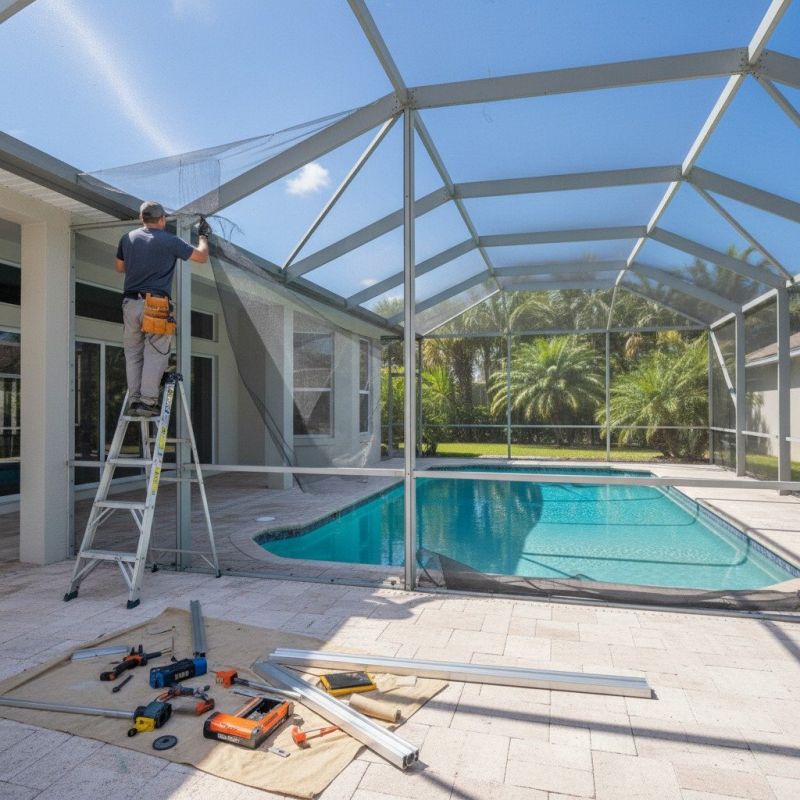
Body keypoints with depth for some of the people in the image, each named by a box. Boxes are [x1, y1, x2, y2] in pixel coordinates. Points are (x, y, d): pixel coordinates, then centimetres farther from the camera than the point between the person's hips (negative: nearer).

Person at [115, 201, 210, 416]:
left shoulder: (127, 239, 12)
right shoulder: (169, 241, -2)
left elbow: (119, 267, 24)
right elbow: (202, 257, 6)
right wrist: (203, 236, 23)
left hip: (130, 303, 5)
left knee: (133, 354, 10)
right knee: (155, 354, -2)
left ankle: (134, 400, 9)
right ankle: (148, 401, -5)